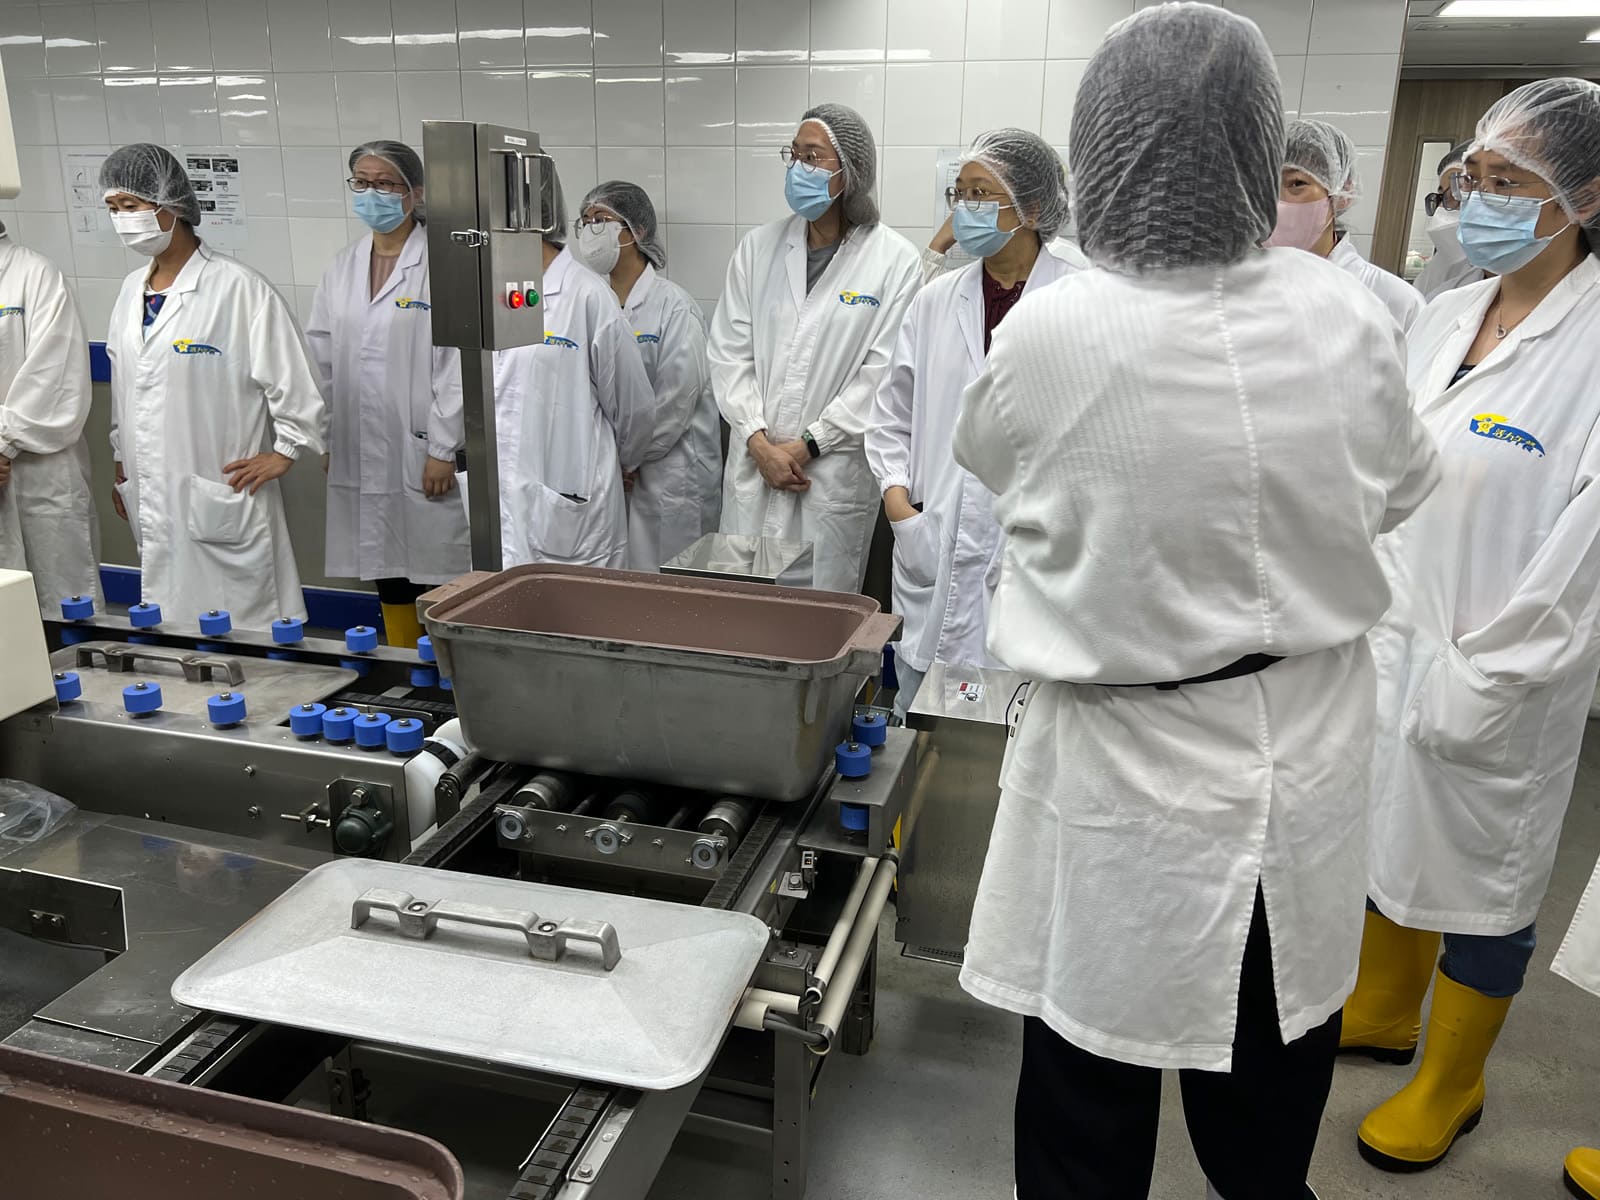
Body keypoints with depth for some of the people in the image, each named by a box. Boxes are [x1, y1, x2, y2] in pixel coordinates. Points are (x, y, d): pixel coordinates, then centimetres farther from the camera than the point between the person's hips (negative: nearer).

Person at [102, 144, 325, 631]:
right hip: (151, 499, 7)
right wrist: (122, 466, 23)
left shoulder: (236, 287, -11)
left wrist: (284, 451, -7)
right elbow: (124, 385, 21)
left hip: (221, 498, -7)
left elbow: (293, 375, -10)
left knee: (242, 626, -1)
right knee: (169, 627, 12)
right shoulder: (132, 289, 12)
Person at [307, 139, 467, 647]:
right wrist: (326, 439, 10)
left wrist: (443, 448, -13)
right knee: (388, 575, 14)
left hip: (422, 453, -6)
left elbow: (455, 361, -12)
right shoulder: (342, 268, 12)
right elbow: (321, 357, 14)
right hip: (362, 454, 6)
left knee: (437, 576, -1)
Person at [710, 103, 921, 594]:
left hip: (836, 474, -3)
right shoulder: (759, 247, 7)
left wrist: (808, 445, -10)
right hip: (753, 466, 3)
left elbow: (882, 371, -8)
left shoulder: (896, 260, -4)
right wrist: (759, 442, -6)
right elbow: (729, 350, 4)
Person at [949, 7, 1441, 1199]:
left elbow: (987, 458, 3)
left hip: (1131, 773, -3)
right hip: (1304, 759, 4)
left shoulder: (1050, 332, -19)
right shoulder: (1347, 316, -9)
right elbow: (1401, 489, 9)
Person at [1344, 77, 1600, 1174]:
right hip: (1384, 644, 7)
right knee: (1389, 837, 23)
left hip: (1496, 683, -6)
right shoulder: (1442, 320, 4)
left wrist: (1474, 690, -17)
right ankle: (1382, 1010, 47)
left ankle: (1451, 1084, 35)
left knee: (1481, 879, 12)